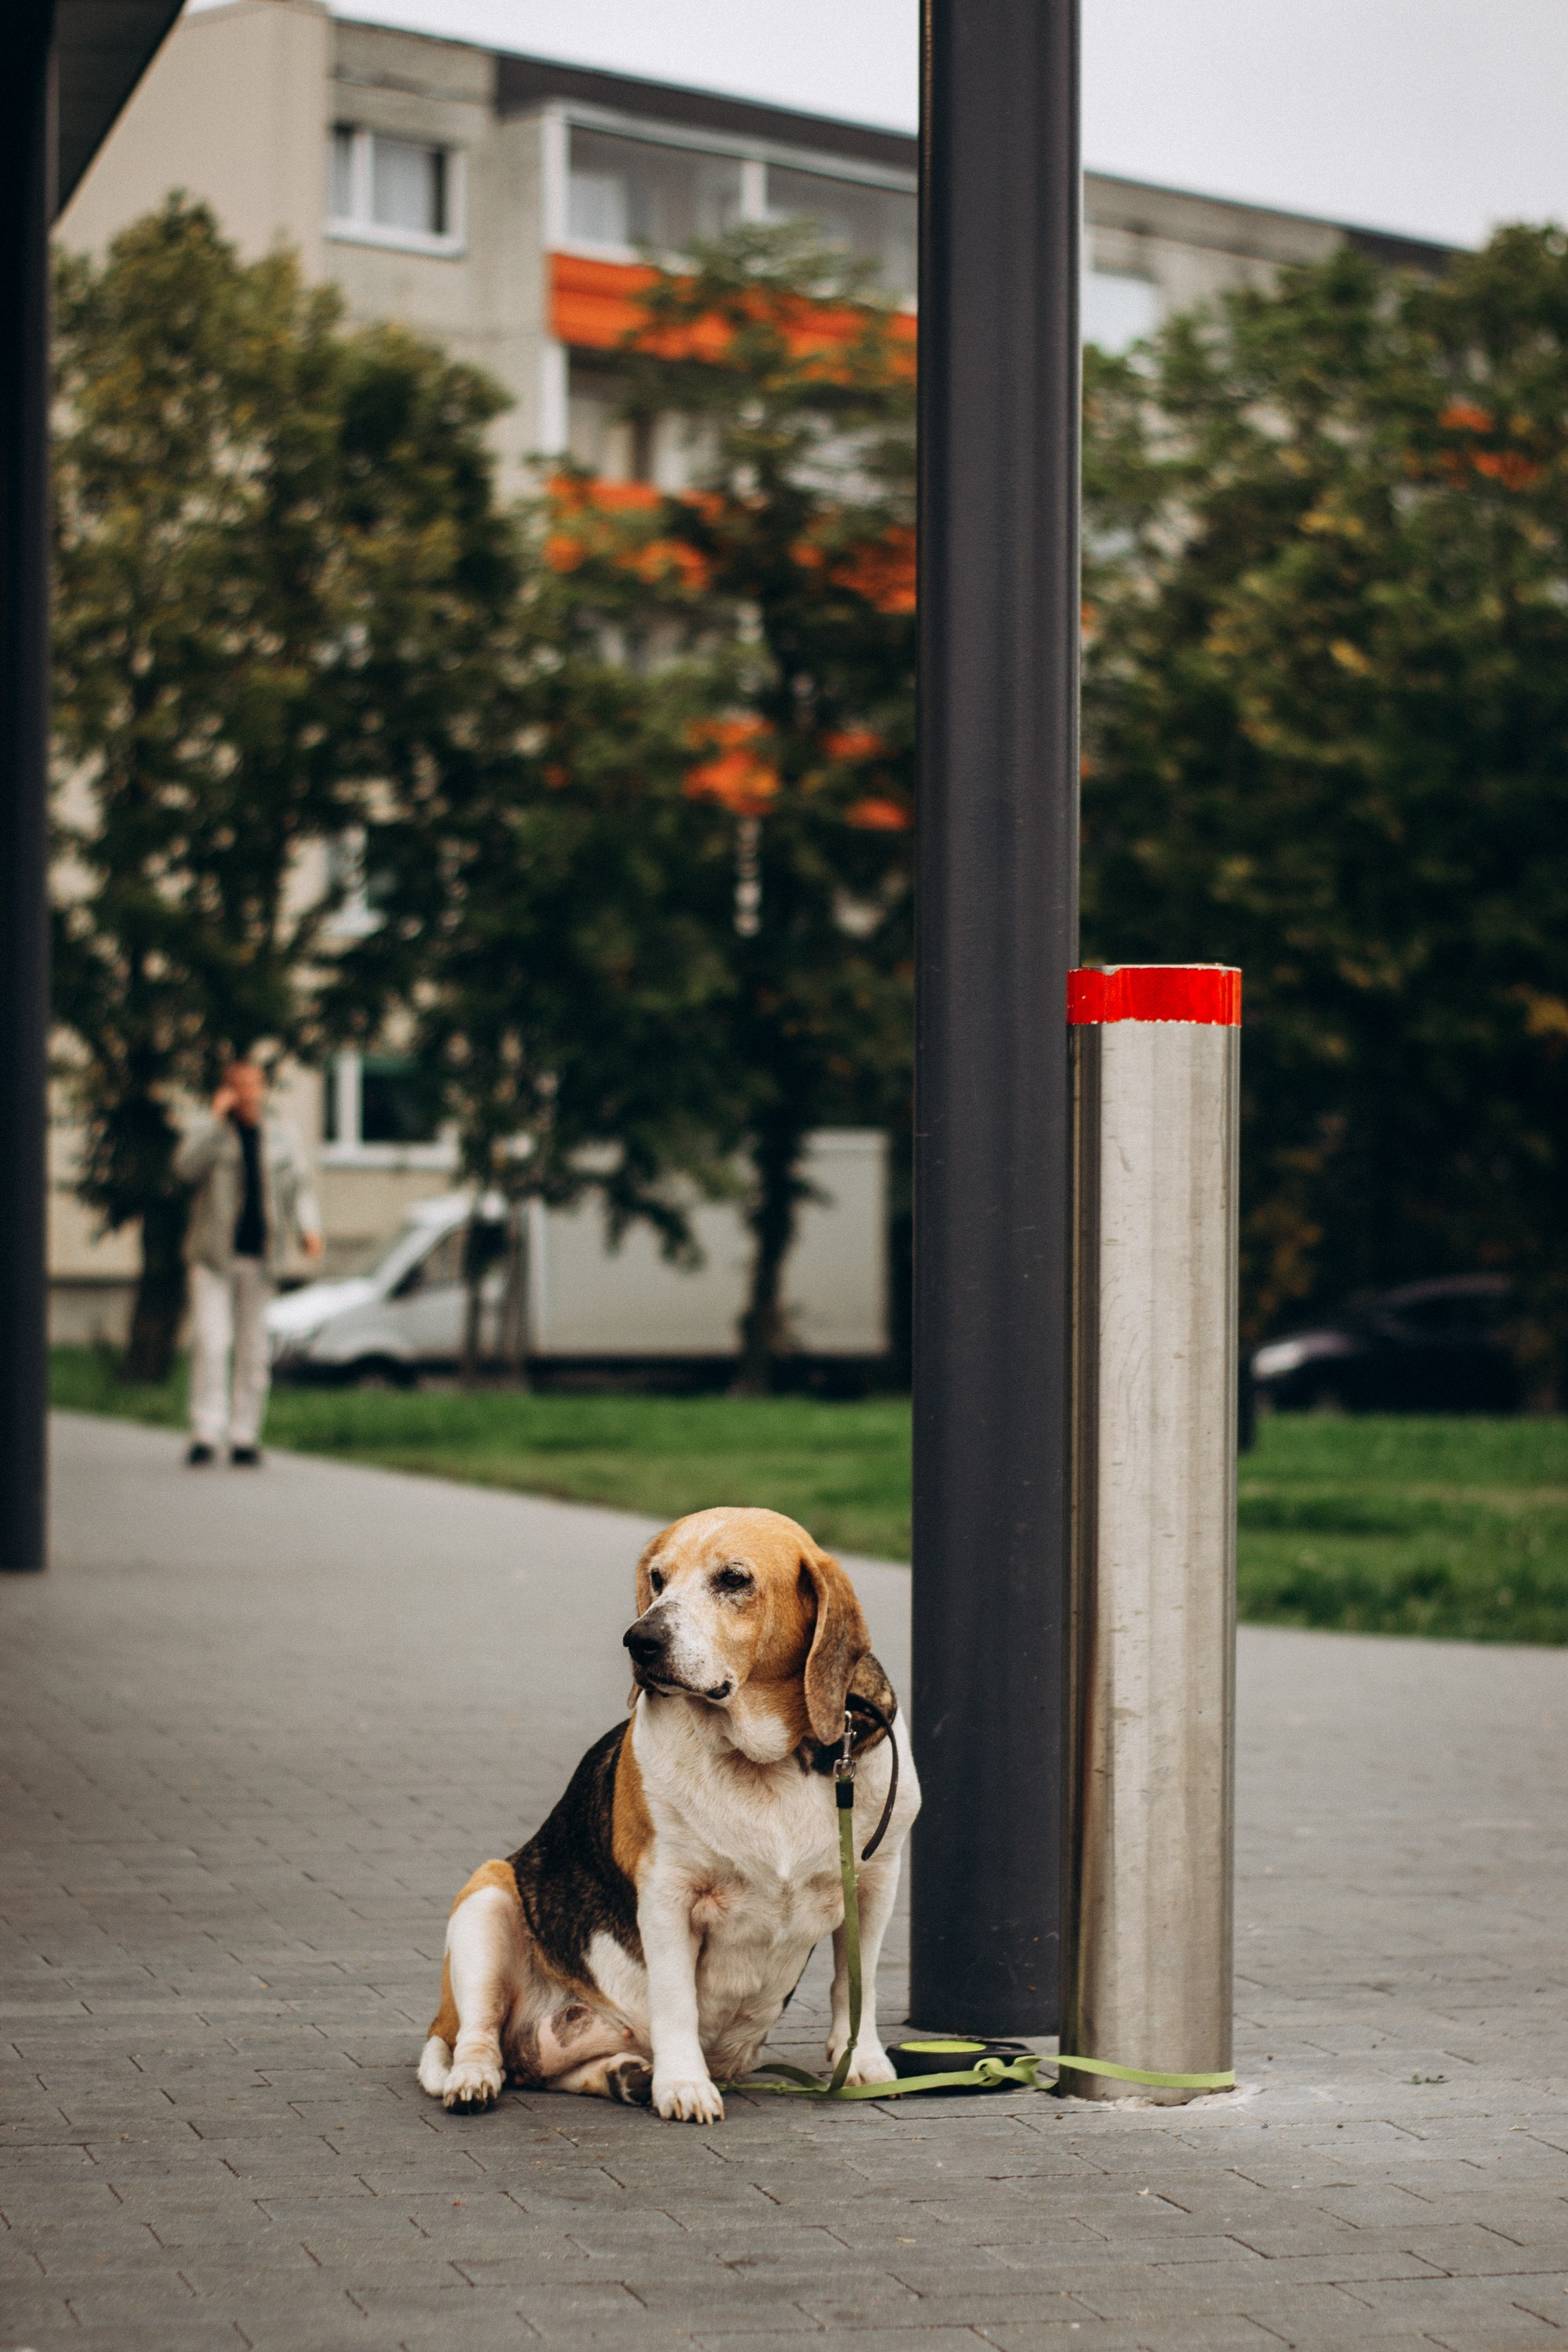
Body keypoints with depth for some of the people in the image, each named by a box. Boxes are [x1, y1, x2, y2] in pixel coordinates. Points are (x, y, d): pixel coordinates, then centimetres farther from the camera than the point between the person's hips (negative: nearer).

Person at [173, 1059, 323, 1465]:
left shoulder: (282, 1138, 12)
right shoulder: (211, 1133, 3)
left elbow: (298, 1189, 9)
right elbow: (188, 1167, -17)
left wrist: (309, 1227, -9)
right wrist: (217, 1117, -17)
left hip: (259, 1257, 3)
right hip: (213, 1256, -3)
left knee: (253, 1349, 5)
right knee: (210, 1343, -13)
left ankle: (244, 1436, 10)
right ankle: (206, 1434, -15)